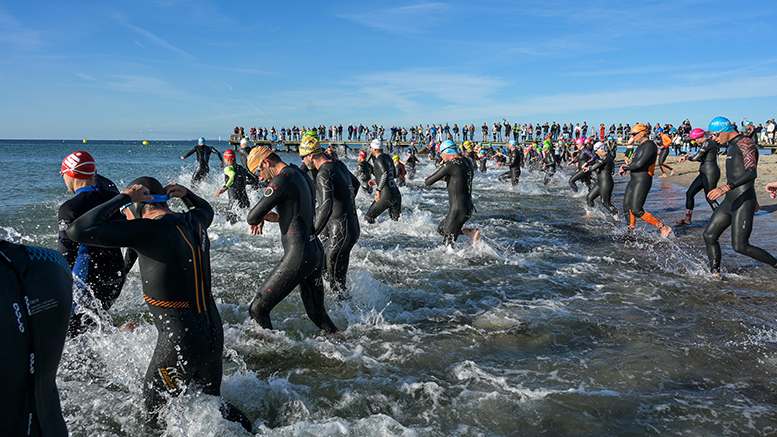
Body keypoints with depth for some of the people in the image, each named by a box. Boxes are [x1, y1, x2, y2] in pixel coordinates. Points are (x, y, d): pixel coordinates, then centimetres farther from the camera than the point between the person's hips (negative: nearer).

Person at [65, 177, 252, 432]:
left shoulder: (148, 230, -19)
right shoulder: (194, 222, 4)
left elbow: (78, 231, -20)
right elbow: (205, 208, 31)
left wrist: (123, 197, -13)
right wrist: (185, 194, 13)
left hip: (180, 343, -7)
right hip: (214, 334, 8)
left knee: (157, 415, 14)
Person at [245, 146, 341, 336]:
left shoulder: (282, 180, -15)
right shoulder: (302, 176, 13)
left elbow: (252, 217, -16)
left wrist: (258, 219, 8)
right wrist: (278, 217, 12)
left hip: (298, 256, -9)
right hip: (317, 251, 10)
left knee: (258, 309, 0)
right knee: (317, 312, 20)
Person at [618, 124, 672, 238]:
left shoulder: (650, 146, -15)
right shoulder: (641, 146, 16)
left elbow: (639, 164, -22)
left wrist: (625, 168, -8)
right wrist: (626, 166, 1)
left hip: (642, 181, -10)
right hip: (633, 180, 10)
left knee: (636, 210, -14)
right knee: (627, 207, 15)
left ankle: (664, 228, -9)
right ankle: (631, 231, 30)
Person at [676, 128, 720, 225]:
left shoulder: (707, 143, -18)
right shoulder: (707, 143, 14)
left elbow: (696, 157, -20)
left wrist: (686, 157, 0)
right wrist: (688, 157, 12)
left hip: (711, 174, -11)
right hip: (704, 174, 11)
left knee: (709, 198, -2)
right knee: (689, 193, 10)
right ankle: (687, 219, 16)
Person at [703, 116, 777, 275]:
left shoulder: (746, 144, -14)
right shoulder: (731, 146, 16)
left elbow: (751, 173, -29)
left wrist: (726, 188, -41)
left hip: (743, 203, -10)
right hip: (729, 202, 10)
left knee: (740, 246, -11)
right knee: (709, 235, 7)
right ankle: (715, 273, 14)